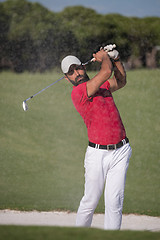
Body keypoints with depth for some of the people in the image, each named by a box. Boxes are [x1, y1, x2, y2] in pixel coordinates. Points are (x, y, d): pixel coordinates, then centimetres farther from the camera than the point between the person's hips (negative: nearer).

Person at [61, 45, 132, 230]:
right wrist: (104, 57, 1)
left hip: (120, 151, 5)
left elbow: (120, 81, 30)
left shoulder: (100, 86, 13)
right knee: (90, 201, 1)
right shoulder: (78, 92, -13)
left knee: (114, 201, -2)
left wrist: (116, 59, 15)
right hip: (97, 153, -5)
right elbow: (106, 72, -20)